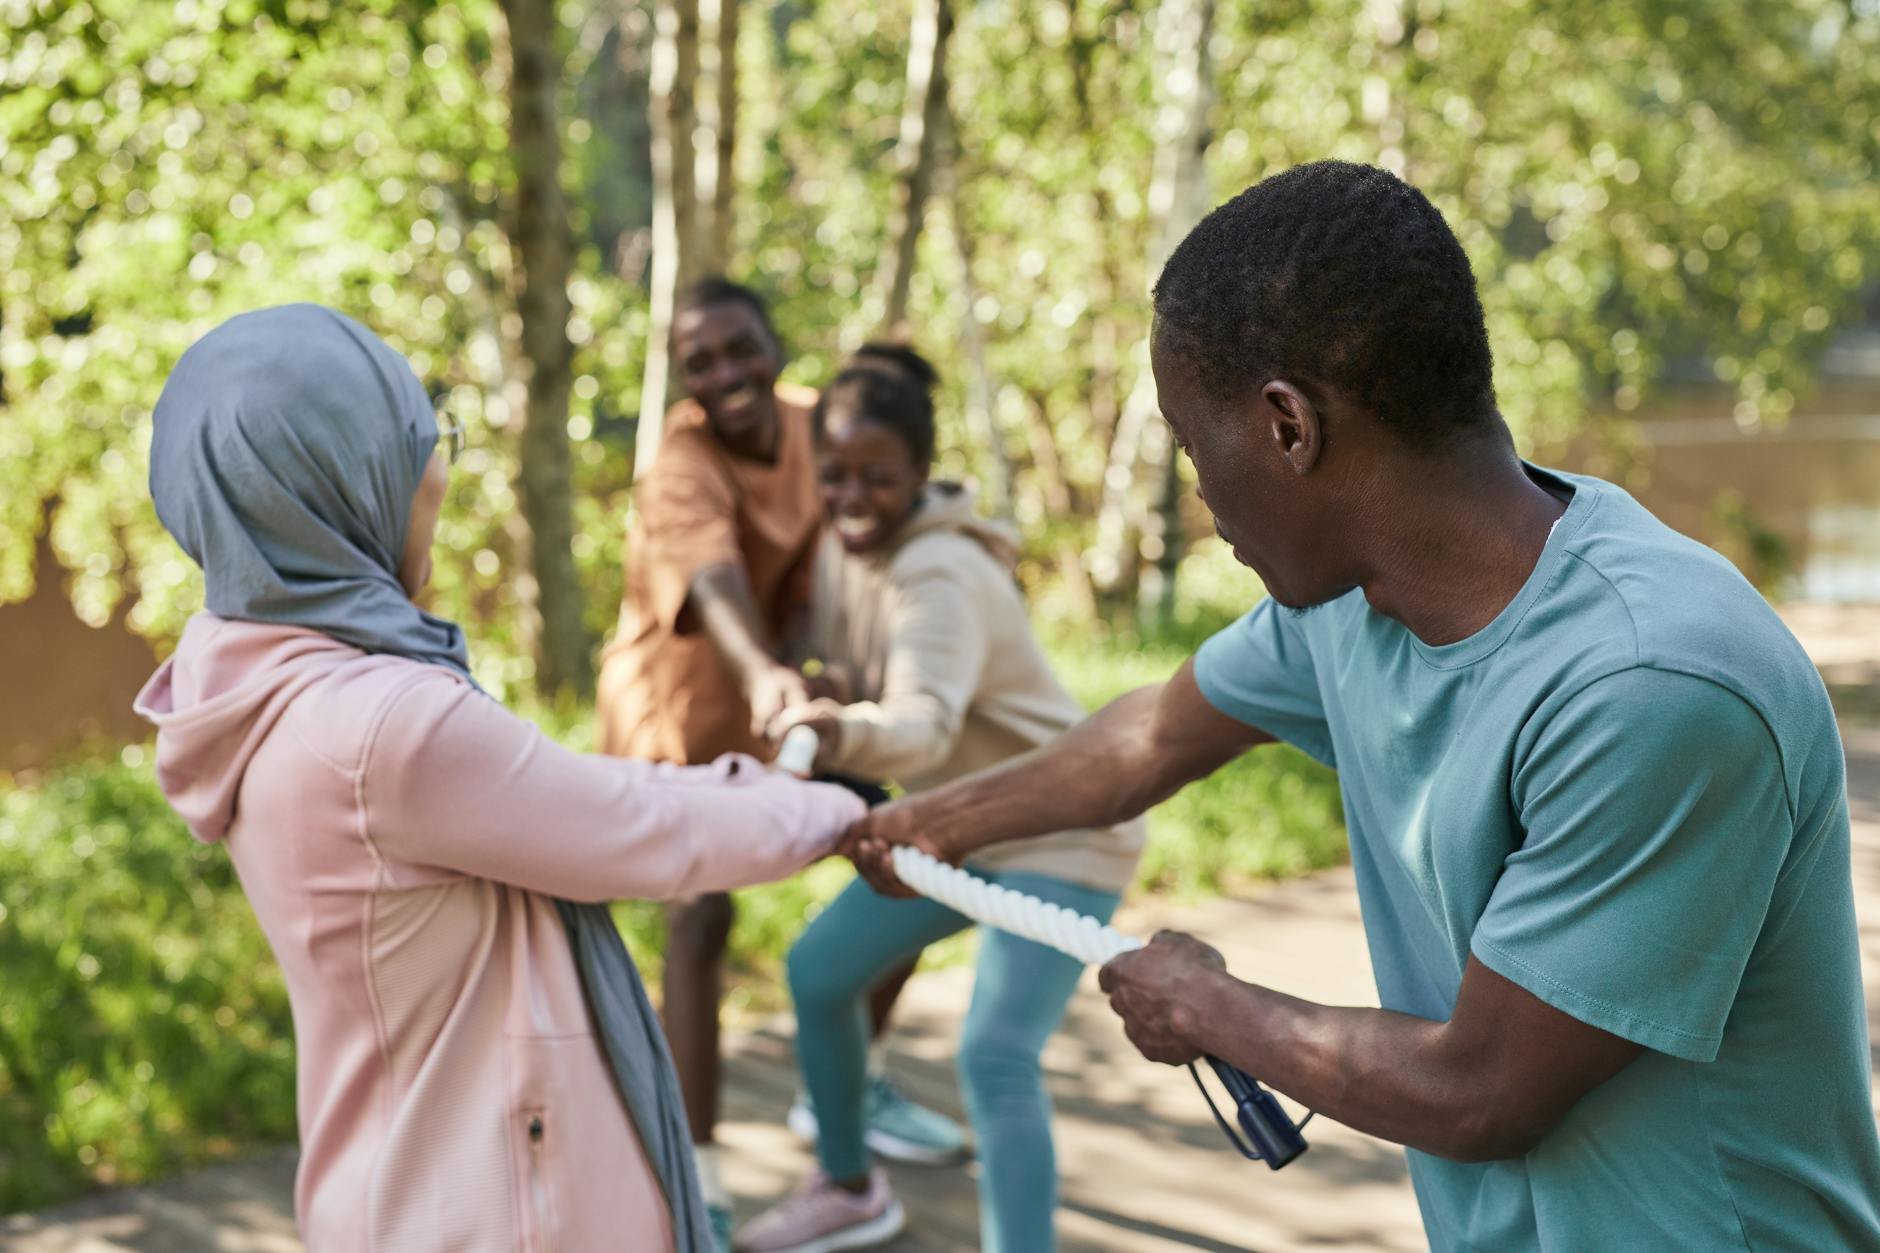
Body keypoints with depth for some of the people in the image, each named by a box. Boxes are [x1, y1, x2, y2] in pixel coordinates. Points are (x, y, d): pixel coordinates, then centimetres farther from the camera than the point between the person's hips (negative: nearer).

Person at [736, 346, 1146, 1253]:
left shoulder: (942, 575, -28)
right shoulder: (845, 547, -3)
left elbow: (924, 724, -45)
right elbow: (838, 667, 12)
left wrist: (840, 737, -65)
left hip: (1057, 837, -9)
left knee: (995, 1058, -23)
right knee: (818, 969, 12)